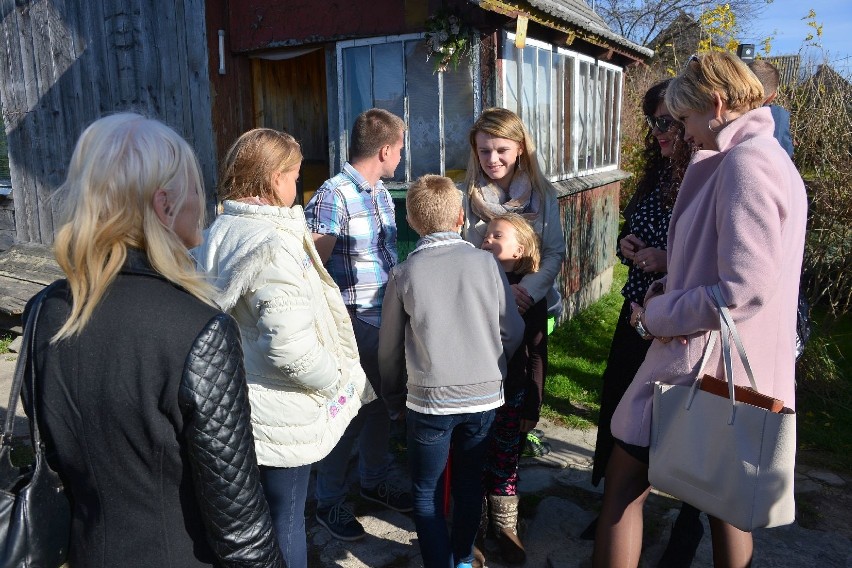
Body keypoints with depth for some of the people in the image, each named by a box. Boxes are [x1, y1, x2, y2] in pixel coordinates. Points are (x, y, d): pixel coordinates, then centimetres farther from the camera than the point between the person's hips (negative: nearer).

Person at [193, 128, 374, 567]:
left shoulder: (216, 234, 2)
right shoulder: (274, 246, -24)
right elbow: (292, 347, -31)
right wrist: (337, 381, -15)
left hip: (233, 403, 8)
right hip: (279, 417, -8)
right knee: (284, 520, 12)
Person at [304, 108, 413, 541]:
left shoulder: (381, 192, 9)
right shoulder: (333, 197, -18)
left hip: (386, 321, 8)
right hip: (353, 326, -8)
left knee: (381, 406, 20)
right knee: (347, 413, 5)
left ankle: (374, 480, 42)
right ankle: (329, 501, 27)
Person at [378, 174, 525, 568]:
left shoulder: (404, 274, -7)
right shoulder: (486, 263, -6)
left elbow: (389, 348, 1)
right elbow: (514, 332, 0)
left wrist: (395, 399, 16)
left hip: (429, 401, -2)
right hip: (484, 395, 3)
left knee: (427, 492, 14)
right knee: (469, 483, 20)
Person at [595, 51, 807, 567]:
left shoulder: (746, 162, -18)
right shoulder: (766, 157, 15)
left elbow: (745, 290, -26)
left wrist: (655, 317, -14)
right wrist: (665, 290, 2)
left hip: (704, 365, -10)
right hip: (732, 370, 10)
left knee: (624, 481, 3)